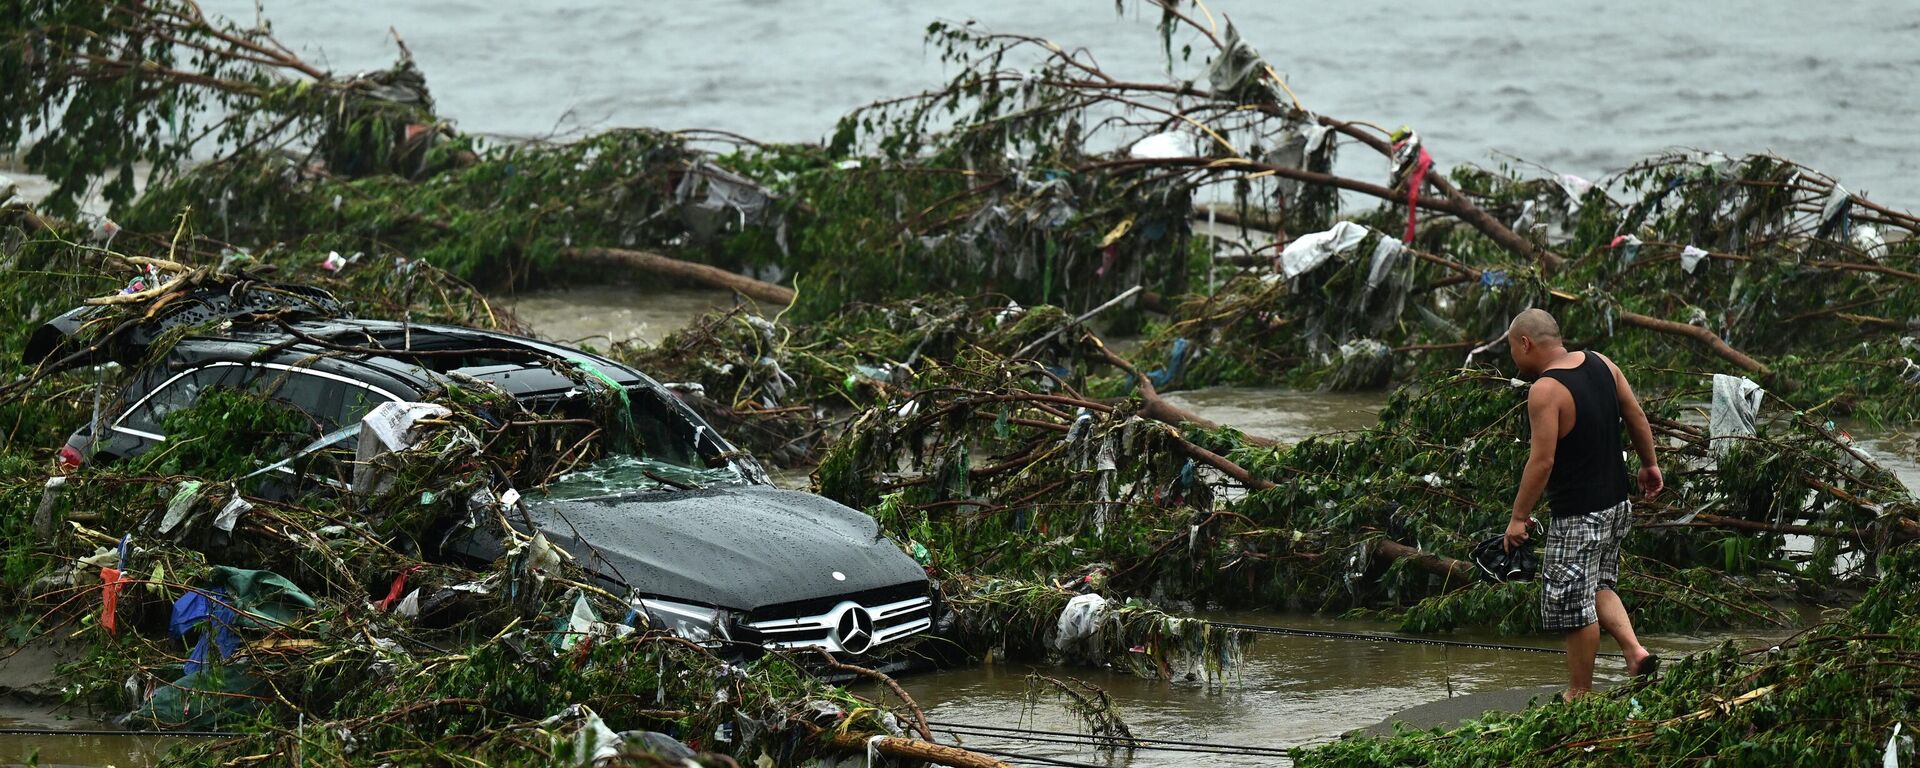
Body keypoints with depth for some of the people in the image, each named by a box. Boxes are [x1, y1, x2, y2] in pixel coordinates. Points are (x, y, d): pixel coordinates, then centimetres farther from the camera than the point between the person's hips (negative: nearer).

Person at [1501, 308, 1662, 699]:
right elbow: (1637, 417, 12)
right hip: (1616, 504, 9)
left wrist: (1519, 516, -15)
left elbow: (1542, 461, -22)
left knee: (1575, 605, 2)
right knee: (1599, 587, 23)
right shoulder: (1601, 364, 3)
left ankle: (1579, 693, 11)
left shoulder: (1545, 391, -21)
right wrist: (1649, 464, 25)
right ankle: (1635, 649, 6)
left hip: (1577, 515, -9)